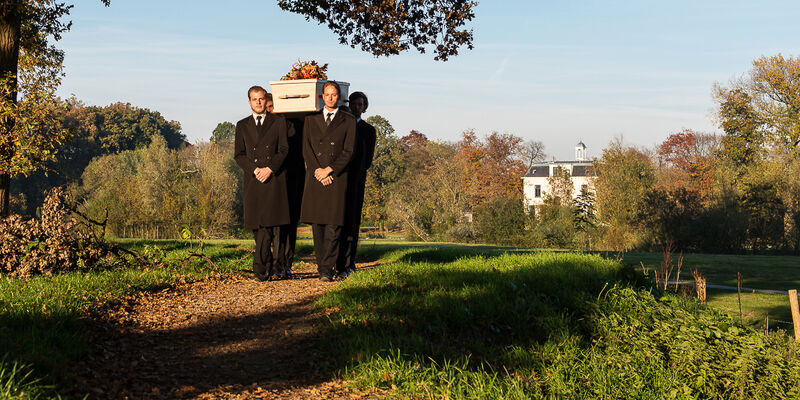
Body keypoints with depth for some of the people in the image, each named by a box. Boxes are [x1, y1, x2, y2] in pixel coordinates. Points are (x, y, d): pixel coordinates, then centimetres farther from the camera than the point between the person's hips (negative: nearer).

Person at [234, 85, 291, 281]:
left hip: (274, 180, -2)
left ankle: (260, 269, -3)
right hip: (252, 181, 2)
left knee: (275, 224, -8)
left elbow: (284, 150, 3)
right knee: (258, 227, -1)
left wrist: (269, 169, -10)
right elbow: (238, 155, 9)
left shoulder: (278, 122, 11)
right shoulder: (242, 125, 16)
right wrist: (254, 169, -8)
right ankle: (268, 266, 8)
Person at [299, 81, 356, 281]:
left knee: (333, 225, -9)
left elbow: (348, 151, 1)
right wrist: (318, 171, -6)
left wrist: (328, 170, -8)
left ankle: (327, 269, -8)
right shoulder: (311, 119, 14)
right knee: (317, 224, 2)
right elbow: (306, 149, 7)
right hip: (315, 178, 2)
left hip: (337, 177, -2)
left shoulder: (348, 120, 8)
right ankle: (321, 264, 11)